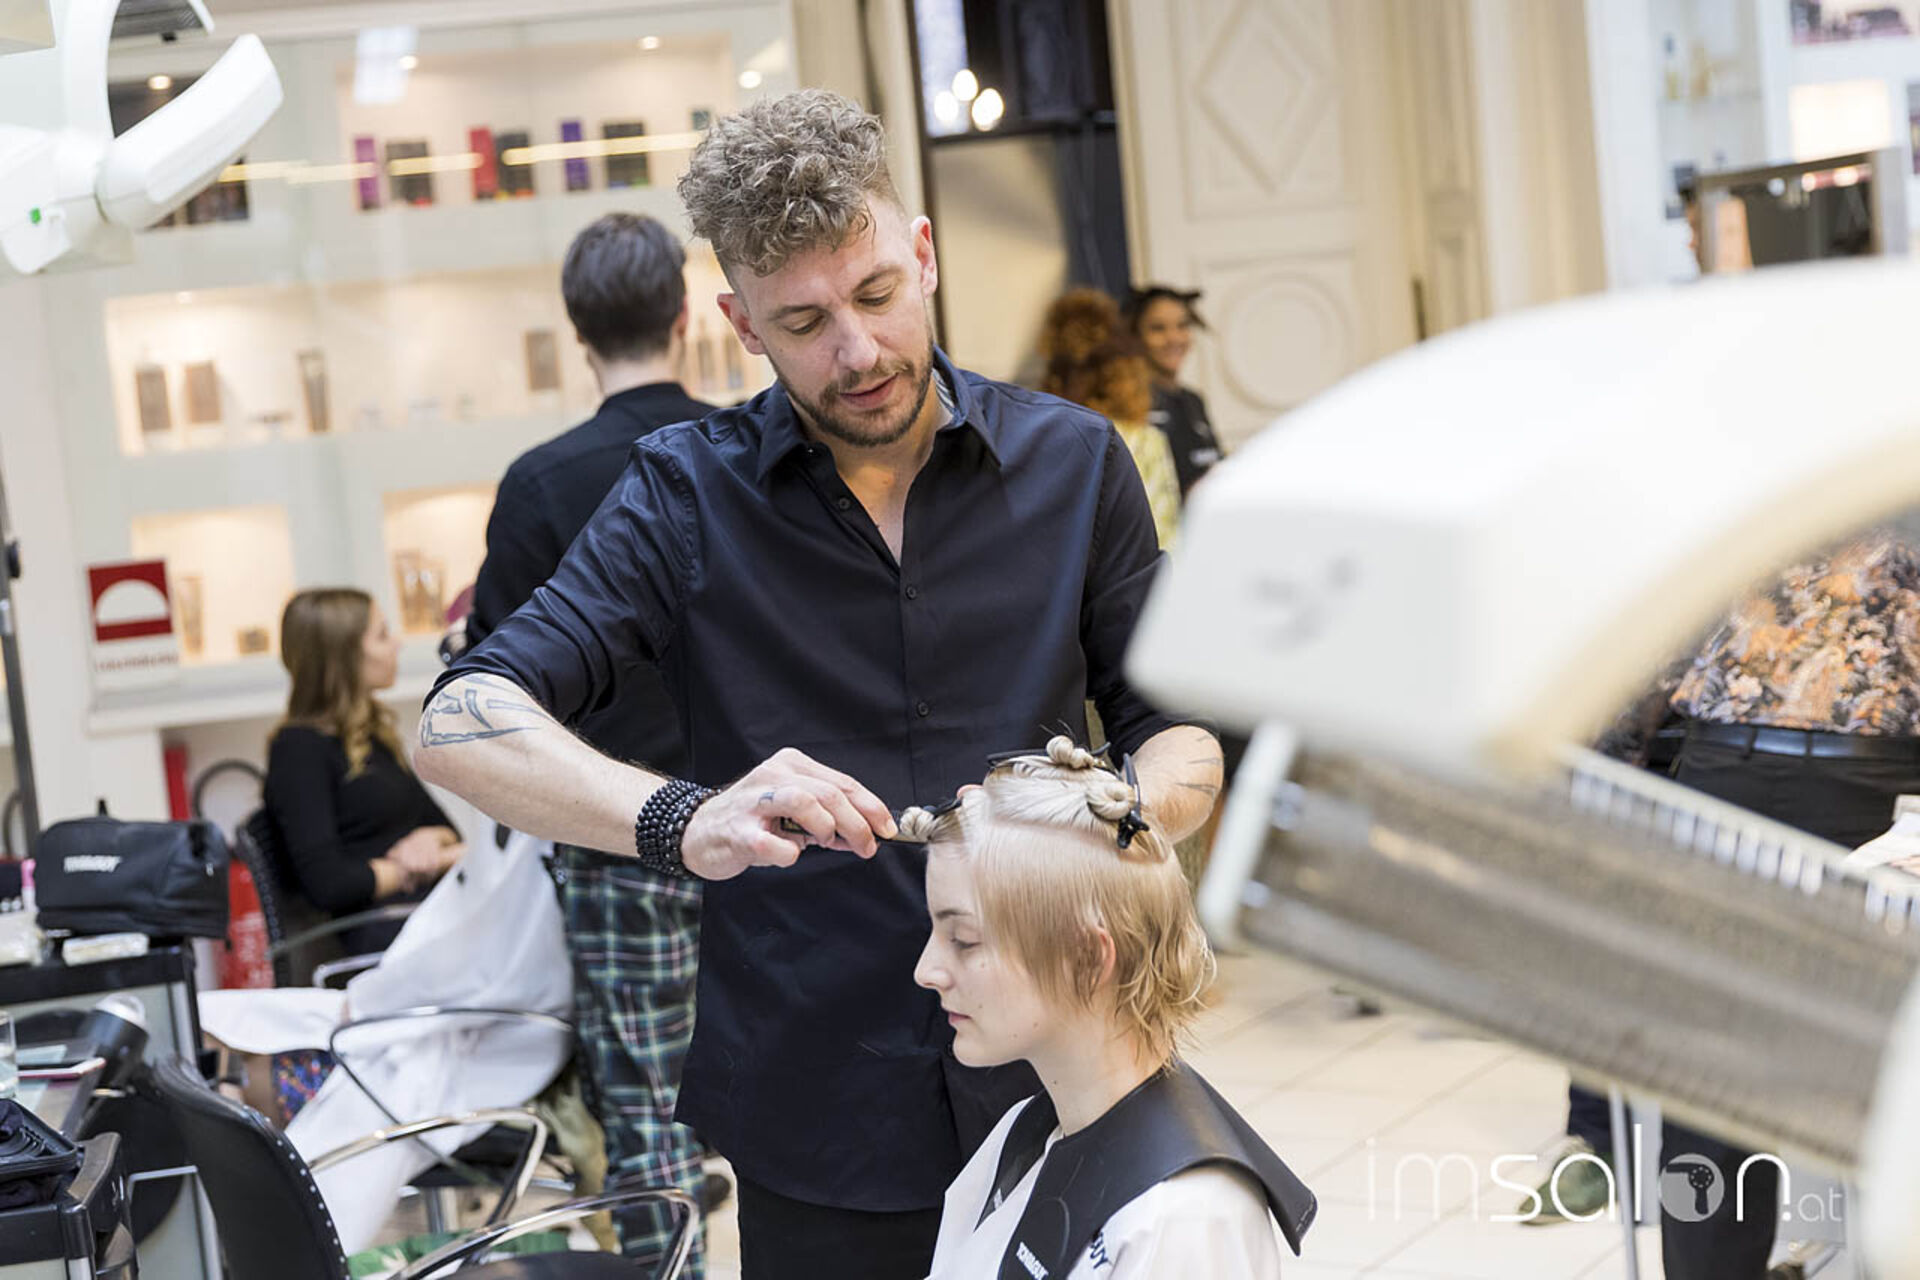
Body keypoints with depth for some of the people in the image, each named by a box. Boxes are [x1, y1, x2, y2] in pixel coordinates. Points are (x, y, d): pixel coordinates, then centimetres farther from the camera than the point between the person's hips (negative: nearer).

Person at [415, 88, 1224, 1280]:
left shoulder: (1074, 462, 0)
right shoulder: (689, 494, -5)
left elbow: (1181, 739, 4)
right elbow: (462, 724, -14)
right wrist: (683, 821, -32)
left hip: (1058, 1087, 1)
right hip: (822, 1125, -1)